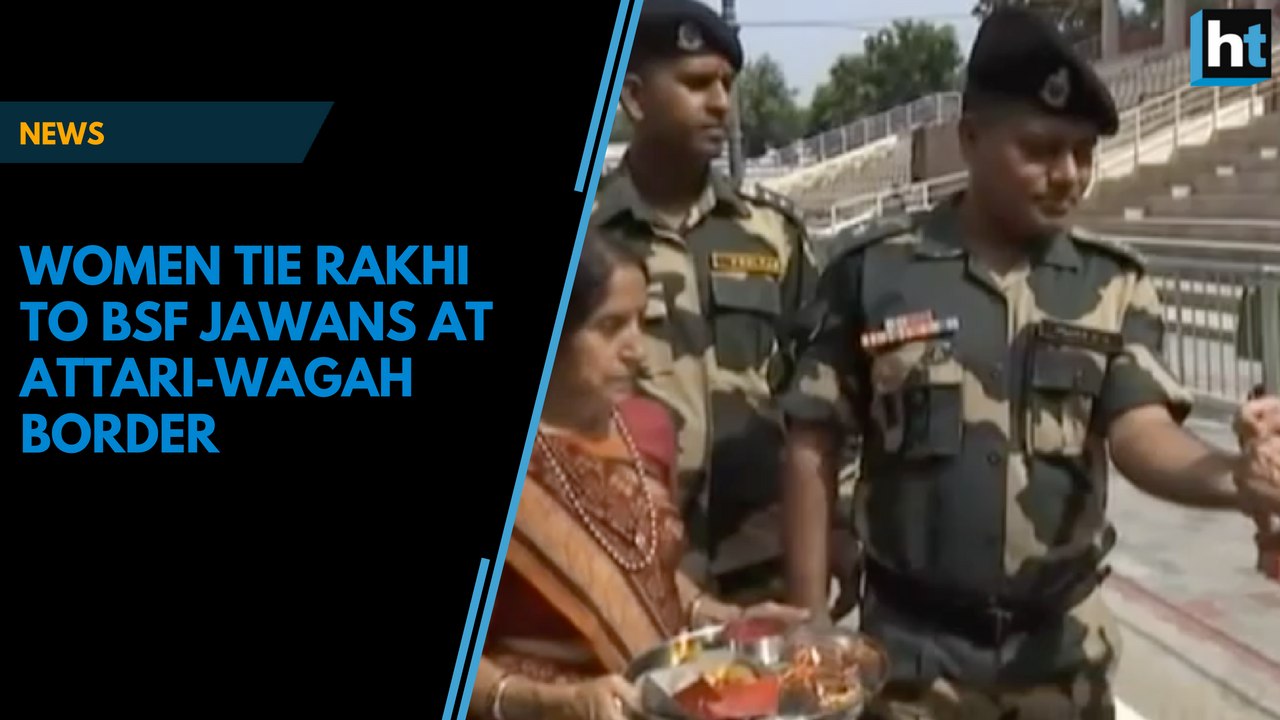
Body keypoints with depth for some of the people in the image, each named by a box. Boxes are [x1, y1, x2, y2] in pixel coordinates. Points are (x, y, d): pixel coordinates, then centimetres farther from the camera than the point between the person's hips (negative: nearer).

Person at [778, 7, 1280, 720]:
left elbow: (1141, 434, -12)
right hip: (913, 648, -2)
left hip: (1065, 648, 2)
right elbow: (813, 449, -4)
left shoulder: (1116, 285, -2)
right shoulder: (873, 271, -7)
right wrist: (810, 626, -6)